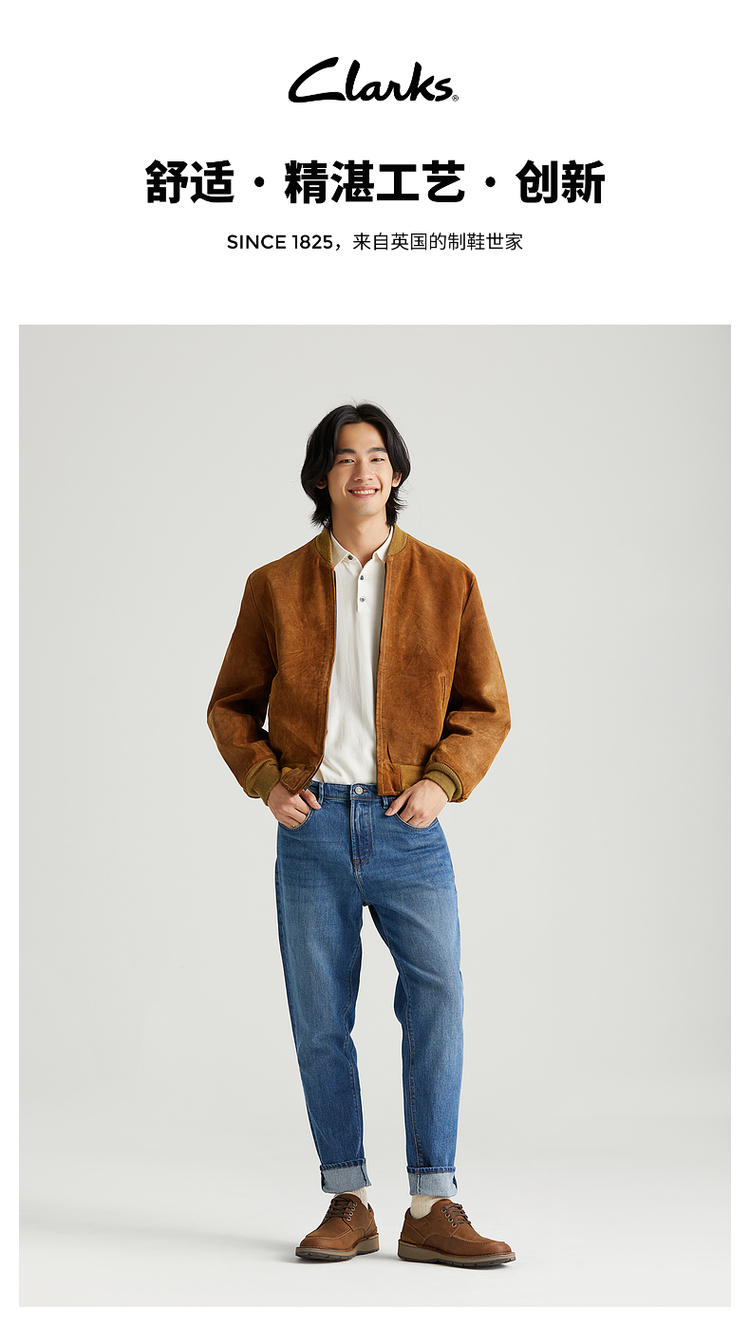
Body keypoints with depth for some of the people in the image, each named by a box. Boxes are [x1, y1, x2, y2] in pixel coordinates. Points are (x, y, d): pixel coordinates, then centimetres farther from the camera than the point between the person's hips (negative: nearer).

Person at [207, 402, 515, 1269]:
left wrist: (443, 781, -8)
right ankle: (348, 1204, 16)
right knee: (320, 1020, 5)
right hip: (312, 824, 1)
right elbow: (231, 704, 14)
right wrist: (264, 780, -2)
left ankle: (432, 1208, -3)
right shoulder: (276, 586, 8)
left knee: (438, 997, -12)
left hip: (408, 825, -1)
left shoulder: (446, 581, 6)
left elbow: (486, 708, 8)